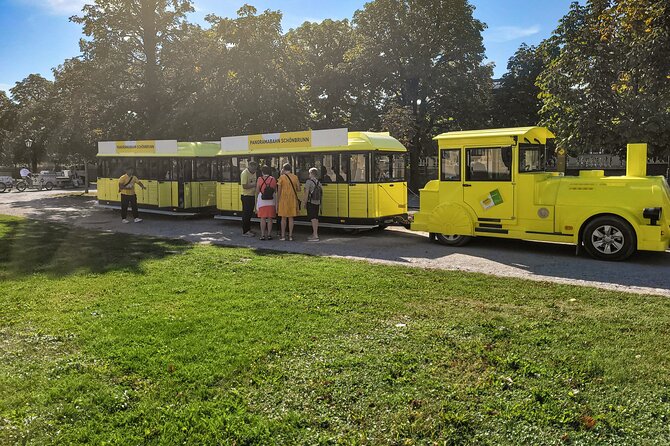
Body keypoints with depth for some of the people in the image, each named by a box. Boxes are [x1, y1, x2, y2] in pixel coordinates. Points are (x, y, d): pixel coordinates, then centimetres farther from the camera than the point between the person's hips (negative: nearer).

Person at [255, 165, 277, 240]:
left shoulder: (259, 180, -5)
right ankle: (269, 235, 9)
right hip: (271, 202, 1)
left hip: (262, 201, -1)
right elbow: (275, 191, 3)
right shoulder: (273, 179, -1)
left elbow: (257, 191, -2)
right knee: (270, 219, 7)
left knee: (263, 218, 3)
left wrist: (257, 200, 15)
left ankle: (263, 235, 2)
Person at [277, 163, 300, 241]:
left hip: (284, 199, -2)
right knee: (291, 218, 8)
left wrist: (278, 200, 2)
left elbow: (279, 190, -5)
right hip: (292, 199, 3)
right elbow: (298, 189, 5)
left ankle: (283, 235, 8)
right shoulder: (295, 177, 4)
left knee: (283, 218, 5)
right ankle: (290, 236, 8)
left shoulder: (282, 177, -4)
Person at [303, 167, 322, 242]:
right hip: (317, 202, 8)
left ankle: (315, 236, -15)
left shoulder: (309, 181, -11)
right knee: (316, 218, 13)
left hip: (311, 202, -8)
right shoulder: (318, 182, 11)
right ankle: (314, 234, 21)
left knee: (313, 218, -11)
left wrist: (305, 203, -8)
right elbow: (321, 193, 13)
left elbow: (306, 193, -14)